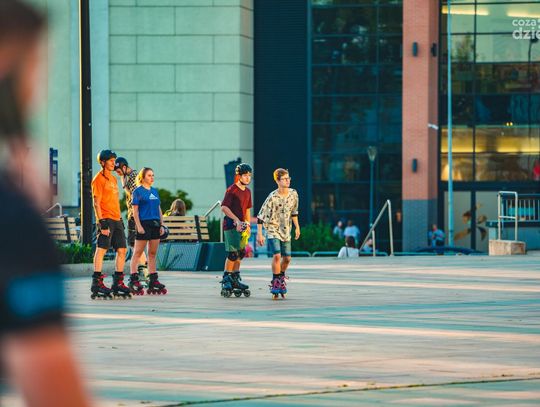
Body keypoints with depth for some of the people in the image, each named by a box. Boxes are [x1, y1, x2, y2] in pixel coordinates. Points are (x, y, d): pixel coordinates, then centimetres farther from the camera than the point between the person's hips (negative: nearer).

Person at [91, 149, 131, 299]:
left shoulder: (113, 178, 20)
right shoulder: (99, 179, -6)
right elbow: (96, 203, -12)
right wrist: (102, 223, -18)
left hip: (116, 220, 9)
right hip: (106, 219, -9)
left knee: (122, 250, 6)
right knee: (101, 249, -10)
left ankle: (117, 283, 12)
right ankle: (97, 283, -11)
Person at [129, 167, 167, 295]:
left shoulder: (154, 191, 15)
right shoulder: (138, 191, -2)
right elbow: (135, 210, -7)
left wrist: (162, 225, 11)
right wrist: (139, 226, -15)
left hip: (155, 224, 6)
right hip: (144, 224, -6)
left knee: (153, 253, 8)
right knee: (138, 253, -4)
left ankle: (153, 280, 10)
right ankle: (134, 280, -5)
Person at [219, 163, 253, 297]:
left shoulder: (247, 191, 14)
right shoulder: (231, 190, -11)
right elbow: (224, 207, -18)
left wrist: (248, 225, 19)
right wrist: (237, 220, -22)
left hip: (241, 225, 8)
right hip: (231, 225, -8)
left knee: (241, 253, 10)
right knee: (233, 253, -10)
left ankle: (235, 279, 18)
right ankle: (226, 279, -4)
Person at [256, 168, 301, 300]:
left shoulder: (293, 194, -5)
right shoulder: (273, 197, -21)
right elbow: (261, 216, -17)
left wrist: (297, 227, 13)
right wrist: (259, 234, -20)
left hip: (285, 230, 5)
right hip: (273, 228, -5)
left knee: (287, 258, 5)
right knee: (277, 255, -19)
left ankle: (281, 277, 32)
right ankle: (276, 283, -7)